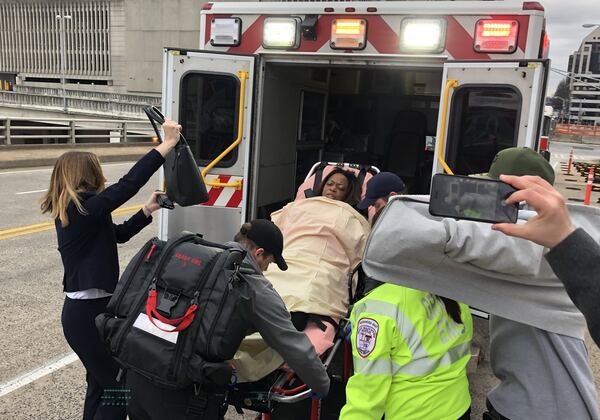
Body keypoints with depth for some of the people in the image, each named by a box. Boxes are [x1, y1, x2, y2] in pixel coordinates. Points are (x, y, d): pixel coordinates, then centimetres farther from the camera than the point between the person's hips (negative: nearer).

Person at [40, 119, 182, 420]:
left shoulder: (69, 210, 10)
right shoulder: (85, 207, -19)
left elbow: (118, 234, 17)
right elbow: (128, 184, -28)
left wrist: (148, 210, 10)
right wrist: (167, 144, -26)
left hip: (84, 309, 10)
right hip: (89, 313, -10)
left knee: (101, 382, 22)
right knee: (120, 387, 2)